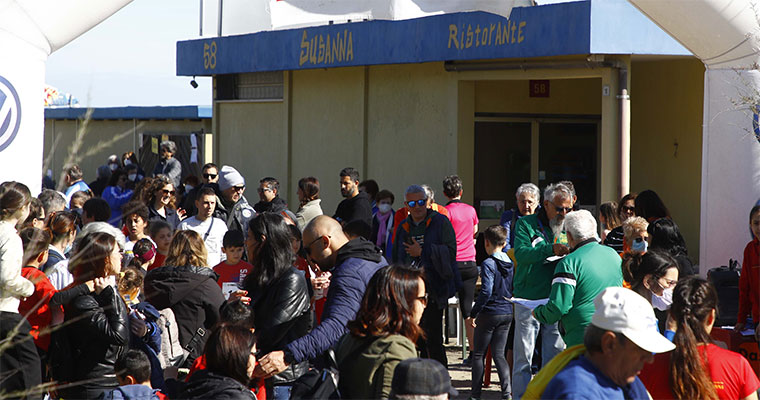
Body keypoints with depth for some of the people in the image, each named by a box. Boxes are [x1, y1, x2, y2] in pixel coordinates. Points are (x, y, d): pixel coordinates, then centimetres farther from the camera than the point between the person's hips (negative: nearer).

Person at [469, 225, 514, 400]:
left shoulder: (488, 264, -15)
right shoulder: (510, 264, 6)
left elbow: (486, 292, -22)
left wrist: (474, 313, -16)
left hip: (490, 313, -6)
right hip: (507, 313, 6)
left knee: (478, 354, 6)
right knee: (499, 354, 9)